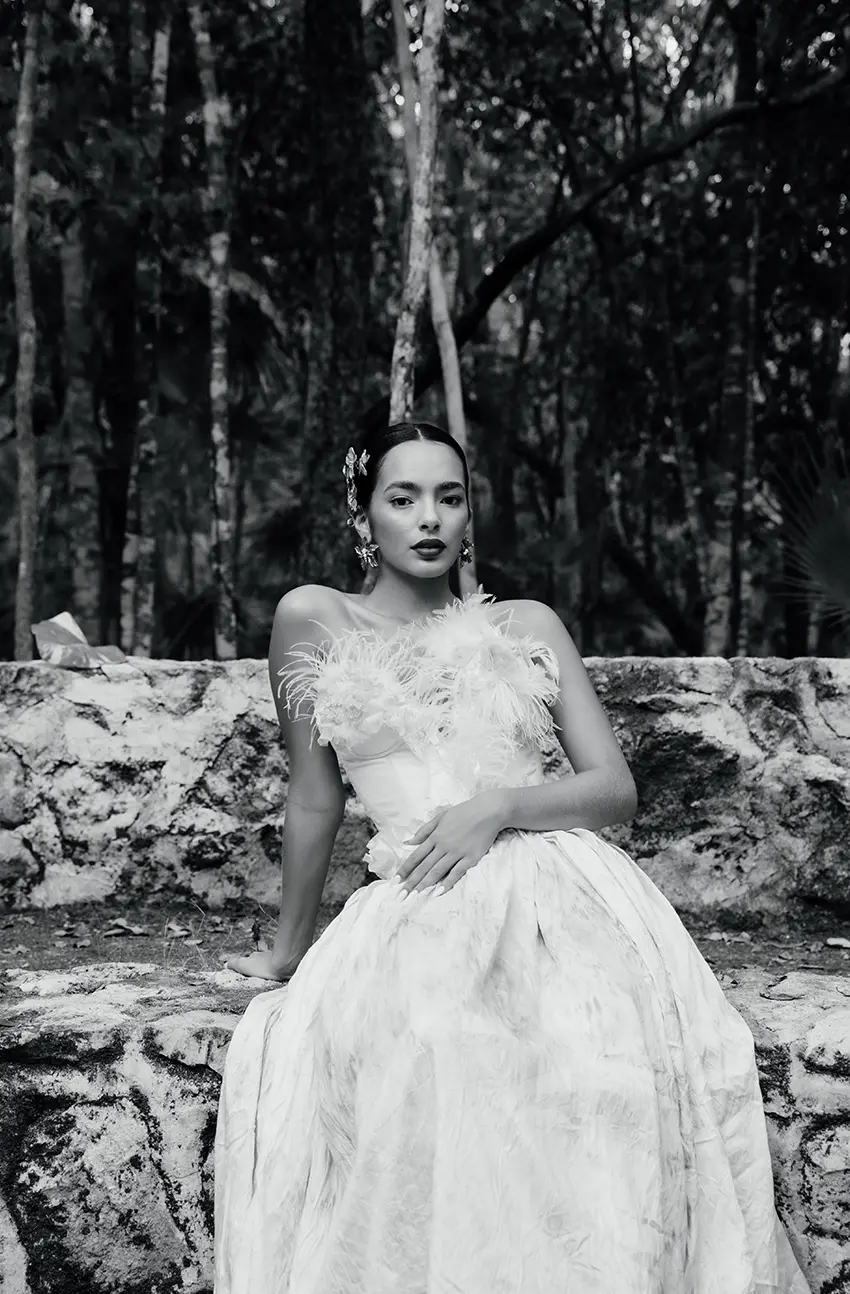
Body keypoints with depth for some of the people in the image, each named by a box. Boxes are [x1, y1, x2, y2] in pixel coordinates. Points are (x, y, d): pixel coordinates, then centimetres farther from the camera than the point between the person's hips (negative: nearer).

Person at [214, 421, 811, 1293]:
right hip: (420, 919, -1)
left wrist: (499, 805, -6)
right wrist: (288, 951, 19)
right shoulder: (315, 619, 12)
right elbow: (315, 799, 15)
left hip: (567, 898, 2)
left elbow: (617, 791, 11)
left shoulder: (529, 625, 17)